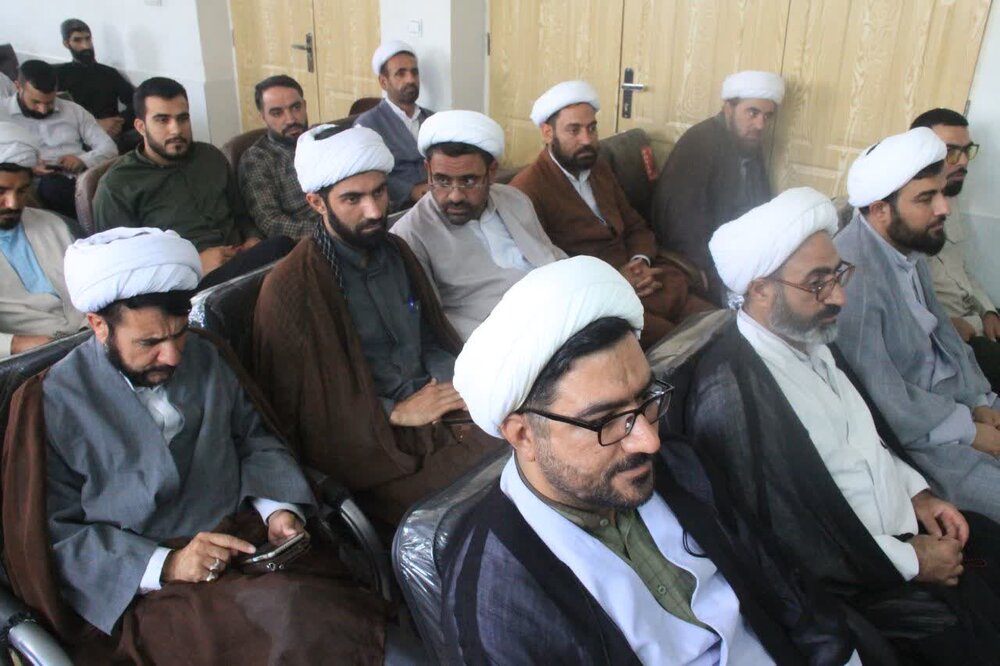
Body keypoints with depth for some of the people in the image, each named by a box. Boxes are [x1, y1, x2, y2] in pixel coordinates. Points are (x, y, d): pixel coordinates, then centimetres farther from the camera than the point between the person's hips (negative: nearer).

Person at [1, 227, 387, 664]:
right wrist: (165, 564, -17)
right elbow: (54, 536, -4)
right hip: (146, 589, -4)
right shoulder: (52, 403, -3)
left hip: (249, 539, 4)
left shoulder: (206, 358, 10)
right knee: (291, 614, -32)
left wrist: (278, 509, -3)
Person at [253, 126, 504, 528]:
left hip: (435, 407, 7)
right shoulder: (290, 288, -9)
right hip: (372, 444, -6)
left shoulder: (394, 251, 11)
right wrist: (396, 412, -13)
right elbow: (307, 405, -7)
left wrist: (452, 382, -3)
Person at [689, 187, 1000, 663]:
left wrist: (916, 492, 5)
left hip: (907, 526, 9)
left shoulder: (812, 336, 3)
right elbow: (782, 544, -22)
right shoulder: (730, 391, -25)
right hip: (856, 584, -8)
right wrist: (909, 561, -14)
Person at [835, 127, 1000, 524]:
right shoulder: (850, 271, -27)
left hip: (944, 398, 9)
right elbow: (879, 396, -26)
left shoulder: (909, 246, 2)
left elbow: (941, 330, 12)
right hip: (904, 429, -9)